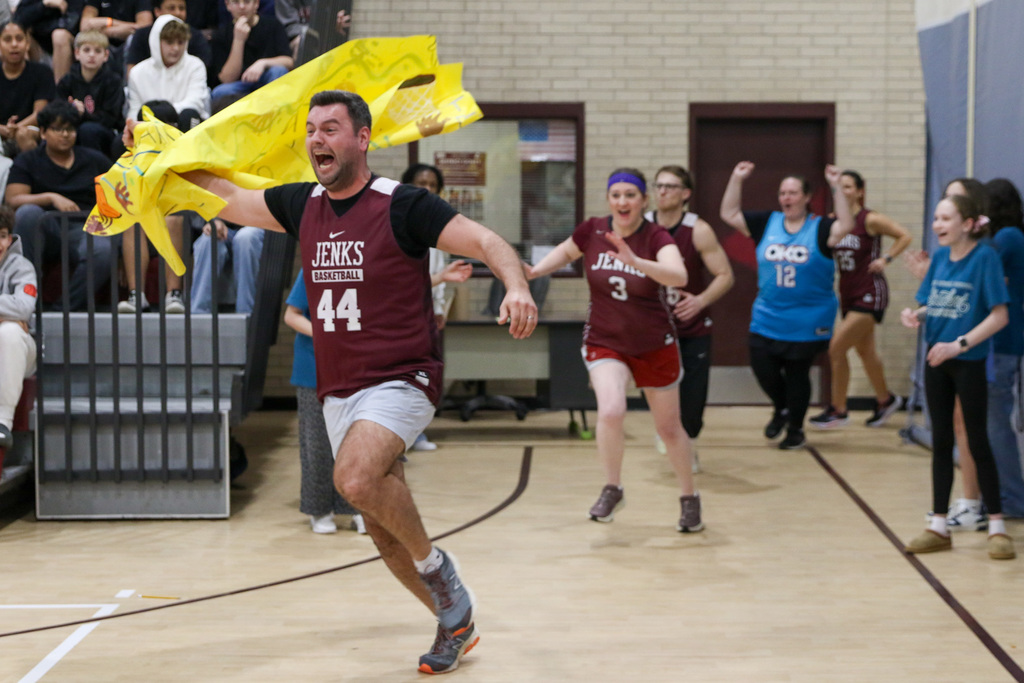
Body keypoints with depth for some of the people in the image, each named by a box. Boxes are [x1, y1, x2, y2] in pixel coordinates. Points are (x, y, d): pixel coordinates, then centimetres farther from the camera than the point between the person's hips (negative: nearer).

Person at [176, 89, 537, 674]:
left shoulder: (403, 205, -11)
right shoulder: (302, 205, 7)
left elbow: (486, 241, -16)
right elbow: (228, 198, 21)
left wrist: (517, 286, -35)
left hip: (402, 379, -7)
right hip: (338, 390, 7)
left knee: (356, 477, -32)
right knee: (384, 531, 11)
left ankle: (434, 563, -6)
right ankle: (457, 622, 29)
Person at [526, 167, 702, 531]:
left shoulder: (656, 237, -18)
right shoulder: (591, 231, -9)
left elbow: (679, 276, -37)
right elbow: (564, 252, 13)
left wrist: (635, 262, -51)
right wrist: (535, 271, -4)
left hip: (655, 346, -1)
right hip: (604, 342, 1)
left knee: (669, 427, 11)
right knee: (611, 411, -25)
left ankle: (689, 498, 35)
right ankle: (612, 489, -2)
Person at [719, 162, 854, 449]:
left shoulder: (820, 228, -4)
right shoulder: (766, 223, 5)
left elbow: (846, 226, -22)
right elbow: (729, 214, 6)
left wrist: (836, 187, -24)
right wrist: (736, 179, -2)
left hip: (807, 322, -3)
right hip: (767, 319, 3)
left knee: (797, 374, 6)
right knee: (762, 366, -4)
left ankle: (796, 430, 23)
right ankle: (782, 410, 26)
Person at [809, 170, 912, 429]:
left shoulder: (870, 220, -12)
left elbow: (904, 236, -7)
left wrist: (885, 259, -14)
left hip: (870, 294, -7)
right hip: (848, 295, 7)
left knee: (837, 347, -13)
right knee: (865, 351, 18)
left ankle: (838, 410, -2)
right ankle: (885, 400, 37)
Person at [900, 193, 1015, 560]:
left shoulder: (984, 257, -13)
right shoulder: (939, 257, 5)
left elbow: (999, 314, -16)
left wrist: (959, 344, -23)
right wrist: (917, 316, -11)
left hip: (968, 362, -6)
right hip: (936, 362, 6)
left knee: (977, 442, 0)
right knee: (941, 443, 11)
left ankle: (997, 527, 10)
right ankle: (939, 526, 18)